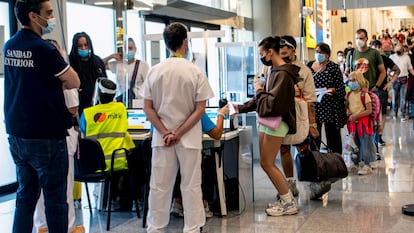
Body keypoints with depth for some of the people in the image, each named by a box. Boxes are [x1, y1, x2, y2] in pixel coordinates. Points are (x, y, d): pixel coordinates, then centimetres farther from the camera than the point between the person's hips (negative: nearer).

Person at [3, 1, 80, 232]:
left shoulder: (9, 46, 7)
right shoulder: (43, 48, -16)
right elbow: (74, 83, -8)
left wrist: (54, 83, 10)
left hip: (16, 135, 8)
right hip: (46, 136, -7)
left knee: (26, 195, 16)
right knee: (55, 199, 2)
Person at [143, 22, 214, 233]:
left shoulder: (154, 71, 0)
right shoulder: (195, 72, -6)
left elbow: (148, 108, -1)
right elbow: (200, 109, -9)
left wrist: (165, 133, -4)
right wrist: (179, 134, -8)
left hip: (161, 137, 2)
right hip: (189, 138, -2)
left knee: (159, 186, 9)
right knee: (191, 186, 6)